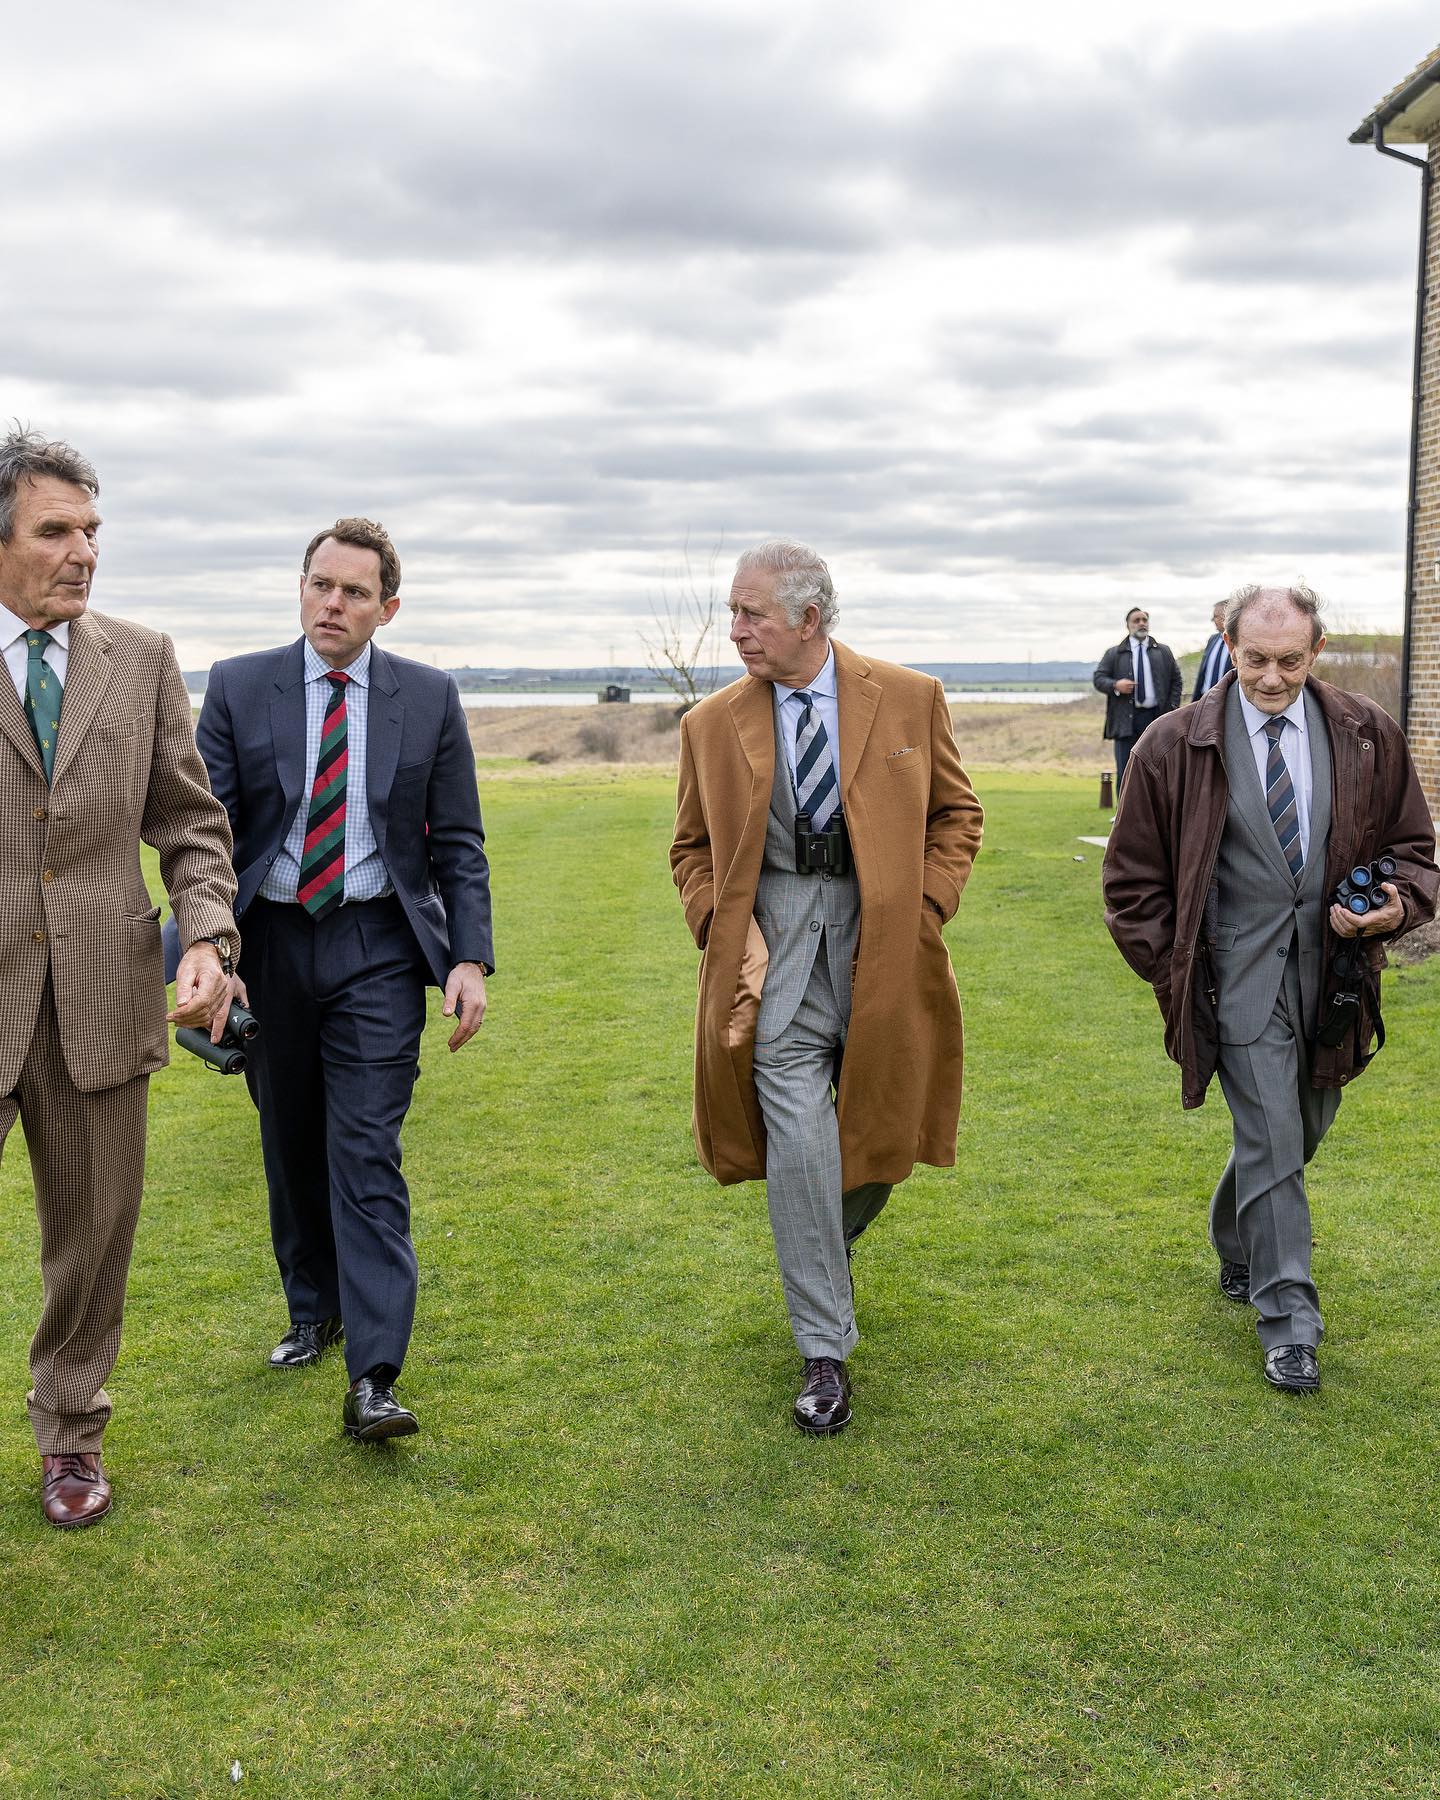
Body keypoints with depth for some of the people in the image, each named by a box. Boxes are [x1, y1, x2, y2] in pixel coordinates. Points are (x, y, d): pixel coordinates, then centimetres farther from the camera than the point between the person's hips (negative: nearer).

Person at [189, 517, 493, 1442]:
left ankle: (374, 1378, -7)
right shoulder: (238, 688, 1)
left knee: (367, 1152, -8)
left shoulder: (430, 698, 0)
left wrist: (471, 958, -8)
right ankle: (313, 1310, 35)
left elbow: (459, 842, 2)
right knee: (290, 1145, 14)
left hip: (378, 947, -2)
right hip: (269, 941, 2)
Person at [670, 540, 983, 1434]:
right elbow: (692, 846, 13)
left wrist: (925, 908, -3)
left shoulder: (910, 699, 0)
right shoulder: (714, 725, 3)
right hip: (777, 947, 0)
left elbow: (957, 811, 9)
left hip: (881, 942, 1)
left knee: (877, 1134, 12)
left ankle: (828, 1250, 46)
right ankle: (825, 1353, 4)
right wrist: (727, 928, -3)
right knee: (799, 1141, -7)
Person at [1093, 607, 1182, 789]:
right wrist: (1115, 685, -16)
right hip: (1126, 720, -1)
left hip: (1156, 717, 1)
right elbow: (1098, 678, 5)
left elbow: (1176, 680, 14)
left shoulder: (1163, 652, 14)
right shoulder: (1114, 653, 9)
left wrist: (1172, 709, 2)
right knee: (1125, 772, -4)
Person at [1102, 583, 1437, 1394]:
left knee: (1300, 1131, 17)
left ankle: (1238, 1250, 44)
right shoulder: (1177, 747, -4)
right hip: (1242, 971, -3)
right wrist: (1175, 969, -2)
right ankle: (1289, 1322, 4)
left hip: (1333, 963, 4)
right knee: (1272, 1141, -6)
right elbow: (1134, 878, 3)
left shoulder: (1367, 735, 3)